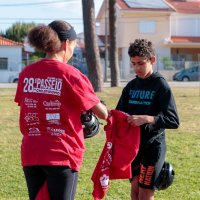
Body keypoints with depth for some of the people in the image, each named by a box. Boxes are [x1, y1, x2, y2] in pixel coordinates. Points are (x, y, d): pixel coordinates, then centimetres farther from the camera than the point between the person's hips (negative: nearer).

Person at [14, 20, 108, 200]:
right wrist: (109, 114, 17)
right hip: (62, 155, -5)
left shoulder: (27, 73, 4)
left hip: (31, 155, 5)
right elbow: (102, 113, -7)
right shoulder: (70, 75, -10)